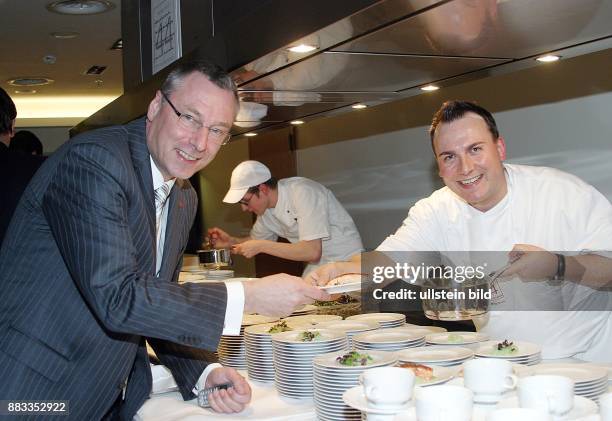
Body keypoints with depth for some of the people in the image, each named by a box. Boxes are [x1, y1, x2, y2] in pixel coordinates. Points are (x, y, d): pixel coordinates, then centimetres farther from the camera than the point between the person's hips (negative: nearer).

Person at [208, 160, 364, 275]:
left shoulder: (303, 192, -24)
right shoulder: (266, 209, 0)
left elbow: (313, 251, -29)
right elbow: (256, 239, 19)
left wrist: (261, 246, -26)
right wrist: (231, 241, -2)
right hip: (317, 267, 7)